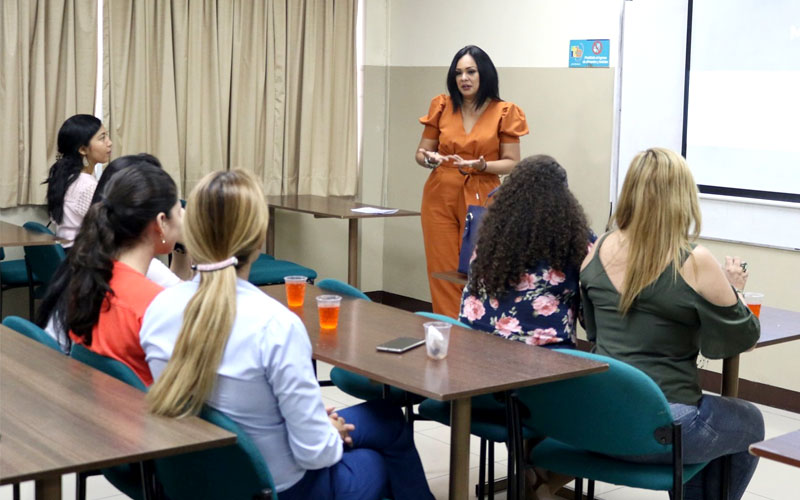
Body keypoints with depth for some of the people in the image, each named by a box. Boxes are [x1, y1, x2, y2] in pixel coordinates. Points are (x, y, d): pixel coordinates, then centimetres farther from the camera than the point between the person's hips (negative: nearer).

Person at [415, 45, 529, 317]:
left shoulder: (503, 112, -1)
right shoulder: (442, 106, 5)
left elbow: (511, 162, 0)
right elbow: (421, 152, 12)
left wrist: (482, 166, -18)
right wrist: (428, 158, -11)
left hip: (480, 199, -2)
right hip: (440, 198, 2)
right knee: (443, 273, -1)